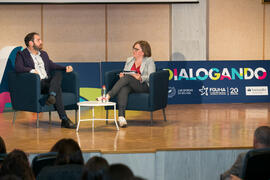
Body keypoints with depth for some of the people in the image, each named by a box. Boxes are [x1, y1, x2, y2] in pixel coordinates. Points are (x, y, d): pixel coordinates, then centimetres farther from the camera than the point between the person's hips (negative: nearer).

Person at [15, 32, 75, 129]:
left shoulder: (44, 54, 27)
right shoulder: (21, 55, 5)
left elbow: (52, 65, 26)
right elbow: (18, 68, -11)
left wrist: (65, 68, 6)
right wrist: (32, 70, -29)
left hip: (48, 82, 6)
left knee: (58, 73, -26)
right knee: (58, 89, -31)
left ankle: (52, 96, -49)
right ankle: (64, 119, -36)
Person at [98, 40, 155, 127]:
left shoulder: (149, 61, 9)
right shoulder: (129, 60, 25)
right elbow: (125, 73, 21)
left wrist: (140, 78, -23)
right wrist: (122, 75, -4)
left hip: (144, 86, -4)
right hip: (129, 85, 4)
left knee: (127, 77, -33)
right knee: (123, 89, -34)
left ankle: (108, 95, -41)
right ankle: (121, 116, -48)